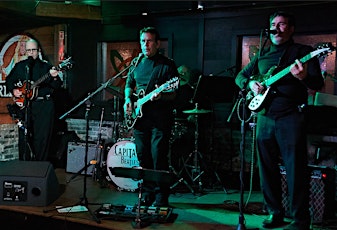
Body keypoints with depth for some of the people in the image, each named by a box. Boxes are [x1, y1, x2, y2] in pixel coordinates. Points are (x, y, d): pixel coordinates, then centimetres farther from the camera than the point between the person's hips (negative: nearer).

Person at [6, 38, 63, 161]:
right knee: (24, 137, 3)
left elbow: (57, 86, -1)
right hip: (24, 105, 2)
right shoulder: (19, 66, 13)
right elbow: (9, 81, 21)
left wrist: (55, 78, -22)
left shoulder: (46, 67, 7)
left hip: (44, 106, -1)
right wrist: (13, 90, 2)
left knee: (42, 137, -1)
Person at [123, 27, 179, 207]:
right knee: (143, 157, 10)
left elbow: (172, 94, -8)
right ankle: (147, 195, 23)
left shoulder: (167, 65, -4)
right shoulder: (136, 63, 13)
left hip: (160, 119, -5)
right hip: (139, 117, 6)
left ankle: (161, 198, 5)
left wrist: (160, 95, -29)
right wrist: (128, 99, 5)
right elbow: (129, 84, 24)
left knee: (158, 158, -7)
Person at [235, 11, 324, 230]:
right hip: (265, 116, 5)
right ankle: (275, 212, 22)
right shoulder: (262, 55, 17)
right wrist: (250, 83, -1)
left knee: (296, 170, -6)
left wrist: (304, 77, -29)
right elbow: (240, 76, 22)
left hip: (291, 117, -5)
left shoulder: (303, 52, 3)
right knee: (267, 169, 9)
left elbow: (319, 83, -6)